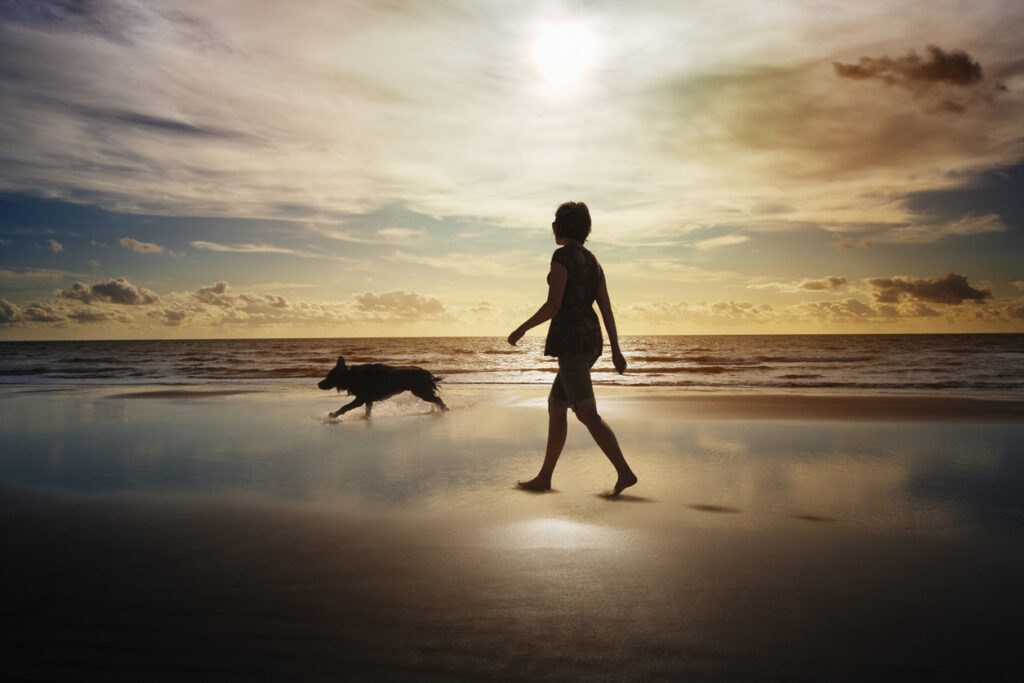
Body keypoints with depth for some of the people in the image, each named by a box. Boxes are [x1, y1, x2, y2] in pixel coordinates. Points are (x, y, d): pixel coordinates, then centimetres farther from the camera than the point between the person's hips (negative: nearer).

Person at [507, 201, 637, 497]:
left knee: (586, 413, -9)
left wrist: (522, 329, -3)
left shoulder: (562, 255, -9)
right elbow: (607, 308, 13)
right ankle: (544, 477, 17)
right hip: (590, 339, 9)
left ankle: (625, 472, -13)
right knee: (555, 406, 13)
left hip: (571, 338, -9)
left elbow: (553, 305, -16)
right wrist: (616, 350, 14)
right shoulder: (593, 261, 16)